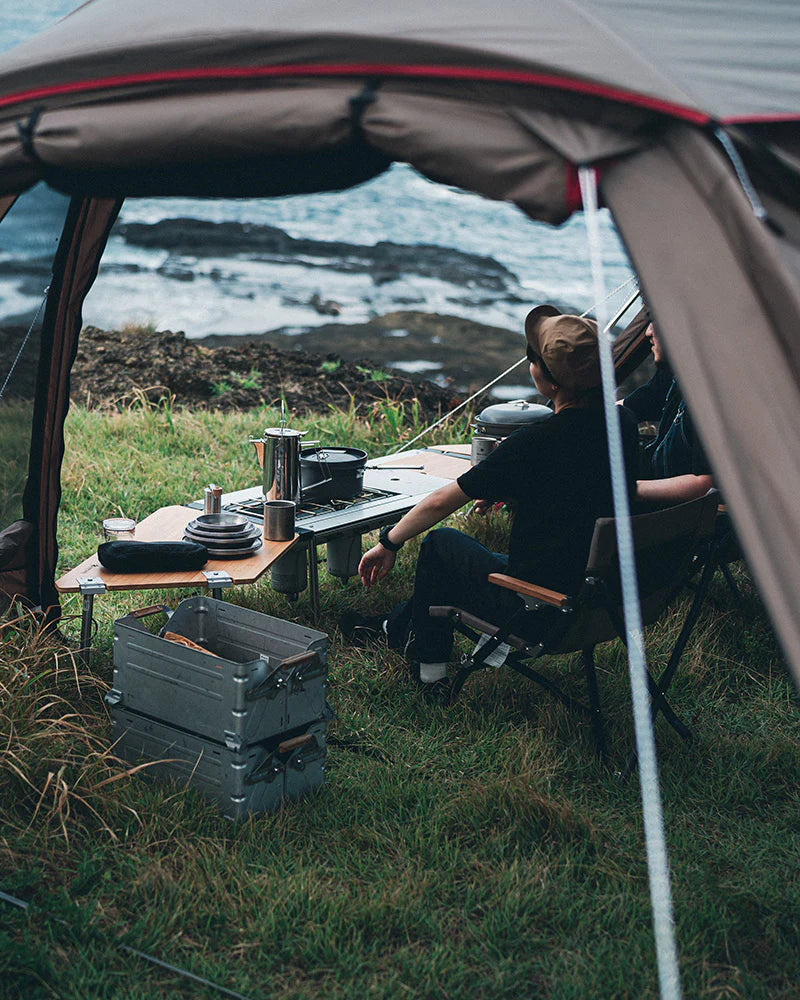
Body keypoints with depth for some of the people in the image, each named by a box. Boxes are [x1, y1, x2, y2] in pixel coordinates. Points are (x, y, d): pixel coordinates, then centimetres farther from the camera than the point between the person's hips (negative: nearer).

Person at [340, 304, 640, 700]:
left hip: (540, 609, -7)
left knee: (440, 543, 16)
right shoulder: (622, 424, -5)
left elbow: (440, 503, -11)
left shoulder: (534, 444, -24)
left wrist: (388, 544, 4)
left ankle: (429, 670, 33)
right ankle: (393, 627, 46)